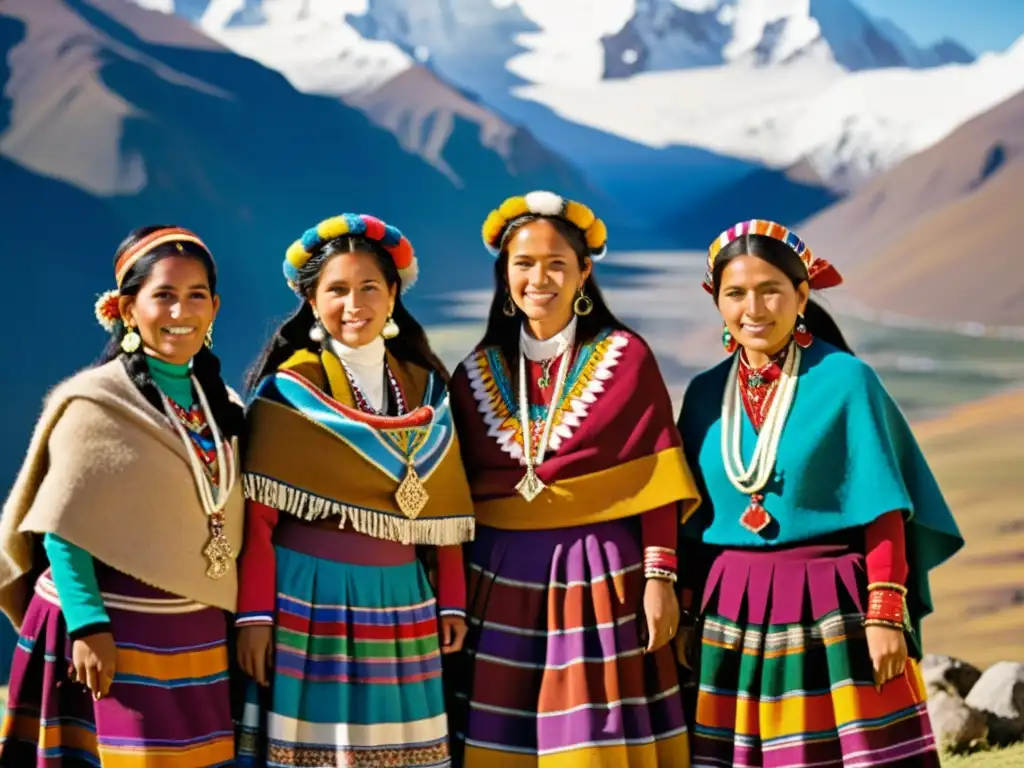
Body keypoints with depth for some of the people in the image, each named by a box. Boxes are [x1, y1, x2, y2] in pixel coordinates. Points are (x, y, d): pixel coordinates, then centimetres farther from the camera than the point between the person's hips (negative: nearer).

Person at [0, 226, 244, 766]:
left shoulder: (219, 404, 10)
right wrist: (87, 626, -20)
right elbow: (62, 530, -13)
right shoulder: (96, 404, -10)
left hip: (198, 640, 6)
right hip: (117, 636, -6)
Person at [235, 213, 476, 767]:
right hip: (311, 593, -4)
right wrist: (254, 614, -14)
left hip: (399, 599, 4)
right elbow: (258, 514, -9)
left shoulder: (423, 388, 10)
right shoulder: (290, 388, -4)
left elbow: (442, 508, 11)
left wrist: (452, 600, 7)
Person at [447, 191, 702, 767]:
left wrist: (659, 577, -9)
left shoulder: (626, 358, -1)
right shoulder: (478, 372, 8)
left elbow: (657, 480, -3)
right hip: (500, 582, 3)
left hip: (600, 576, -3)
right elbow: (458, 493, 11)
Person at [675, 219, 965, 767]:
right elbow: (691, 519, 11)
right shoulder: (706, 393, 7)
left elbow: (883, 508, -7)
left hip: (831, 609, -4)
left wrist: (886, 612, -12)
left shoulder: (845, 379, -5)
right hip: (732, 612, 4)